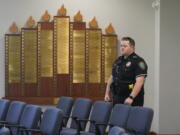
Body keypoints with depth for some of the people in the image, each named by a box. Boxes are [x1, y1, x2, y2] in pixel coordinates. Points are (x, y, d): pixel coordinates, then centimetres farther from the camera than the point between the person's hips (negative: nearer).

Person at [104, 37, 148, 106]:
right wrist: (107, 93, 14)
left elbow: (139, 82, -19)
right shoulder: (118, 61, 14)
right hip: (117, 98, 7)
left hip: (132, 100, -7)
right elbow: (111, 78, 21)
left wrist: (131, 97, -26)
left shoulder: (138, 62, -10)